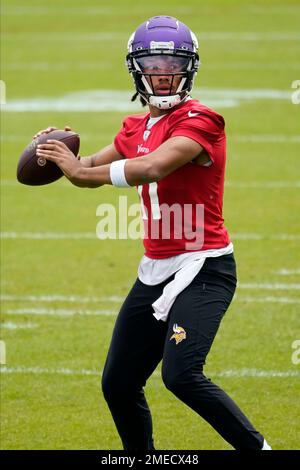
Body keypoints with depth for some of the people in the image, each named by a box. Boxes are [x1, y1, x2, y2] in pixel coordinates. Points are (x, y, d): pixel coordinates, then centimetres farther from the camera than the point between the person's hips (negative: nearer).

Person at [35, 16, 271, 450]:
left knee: (181, 374, -25)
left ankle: (257, 449, -11)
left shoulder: (199, 122, -13)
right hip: (155, 270, 8)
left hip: (202, 268, -8)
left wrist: (78, 168, -18)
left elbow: (151, 169, -27)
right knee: (119, 385, 10)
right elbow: (91, 171, 18)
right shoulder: (136, 128, 12)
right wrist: (66, 154, -5)